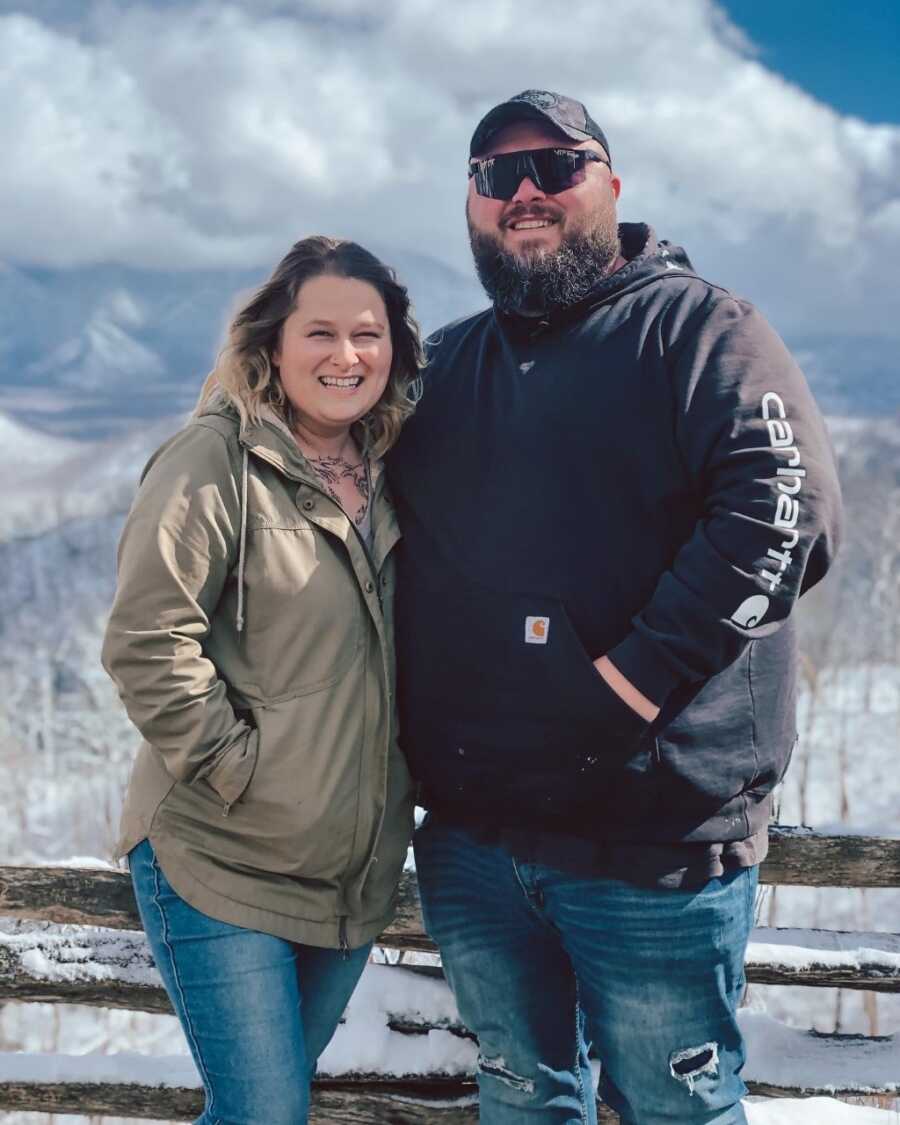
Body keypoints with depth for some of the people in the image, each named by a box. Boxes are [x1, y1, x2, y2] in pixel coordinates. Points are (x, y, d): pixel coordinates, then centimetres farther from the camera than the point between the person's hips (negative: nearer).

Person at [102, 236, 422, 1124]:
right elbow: (146, 644, -18)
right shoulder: (217, 459, -12)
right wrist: (239, 769, -17)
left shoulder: (384, 476, 9)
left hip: (354, 874, 7)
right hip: (222, 864, -6)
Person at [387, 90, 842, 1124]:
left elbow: (786, 504, -18)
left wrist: (635, 678, -23)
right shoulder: (440, 368, 15)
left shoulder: (696, 327, -2)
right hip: (467, 837, 6)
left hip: (652, 842, -5)